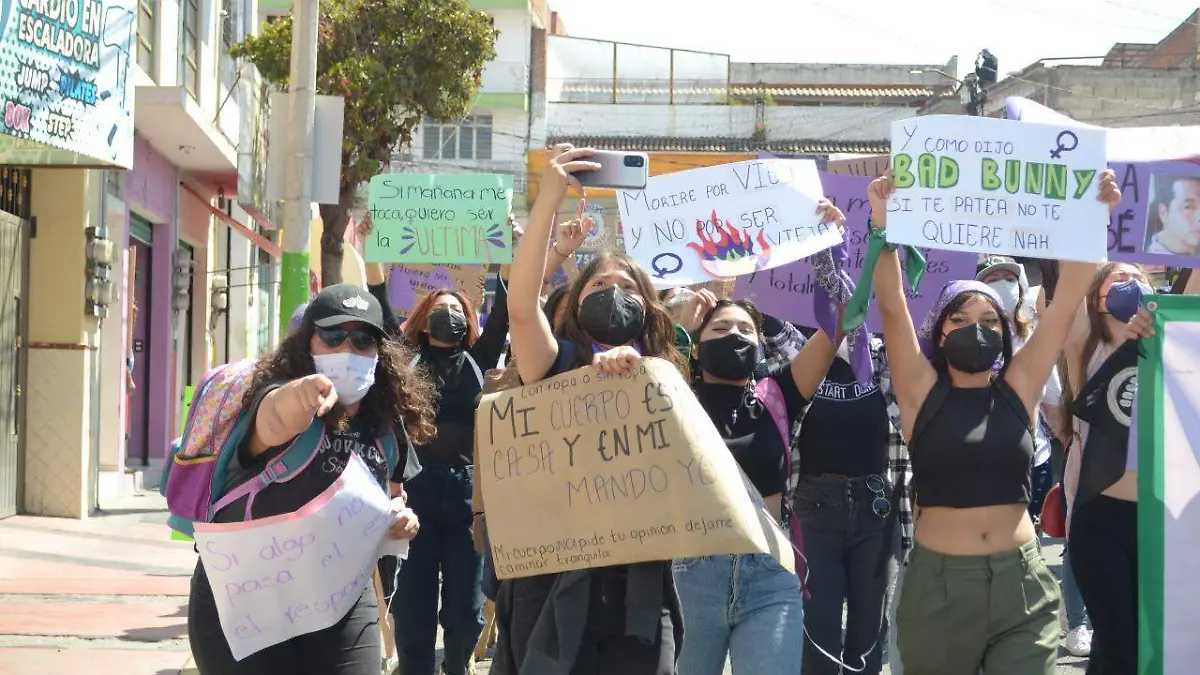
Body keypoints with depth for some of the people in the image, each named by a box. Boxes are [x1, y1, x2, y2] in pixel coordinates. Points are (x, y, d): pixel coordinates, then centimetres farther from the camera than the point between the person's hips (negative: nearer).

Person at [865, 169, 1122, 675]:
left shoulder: (1018, 388, 6)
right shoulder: (922, 392, 1)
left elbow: (1066, 303, 1)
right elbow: (891, 306, -10)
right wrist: (883, 226, -20)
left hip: (1021, 581, 1)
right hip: (938, 581, -1)